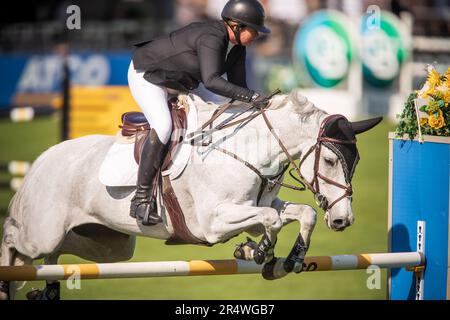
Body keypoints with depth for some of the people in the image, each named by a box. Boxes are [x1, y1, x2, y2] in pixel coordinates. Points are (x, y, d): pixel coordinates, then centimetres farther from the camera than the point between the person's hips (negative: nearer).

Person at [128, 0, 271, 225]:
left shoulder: (236, 48, -4)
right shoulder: (211, 38, -32)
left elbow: (237, 85, 3)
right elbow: (211, 81, -46)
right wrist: (251, 96, -48)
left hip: (176, 84, 11)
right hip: (146, 75, -11)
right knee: (163, 127, -31)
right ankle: (141, 198, -27)